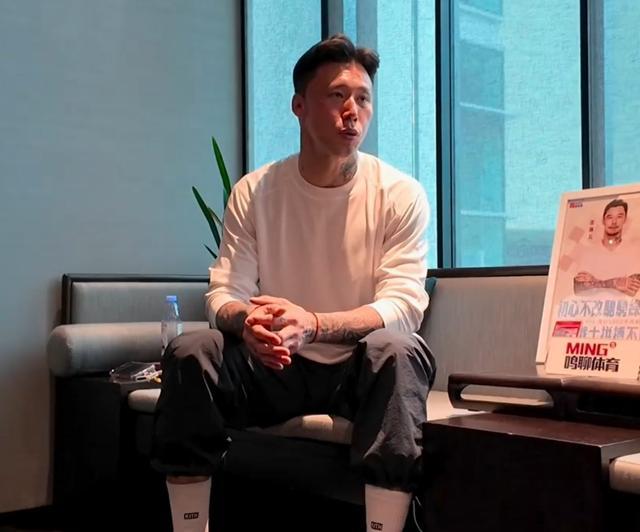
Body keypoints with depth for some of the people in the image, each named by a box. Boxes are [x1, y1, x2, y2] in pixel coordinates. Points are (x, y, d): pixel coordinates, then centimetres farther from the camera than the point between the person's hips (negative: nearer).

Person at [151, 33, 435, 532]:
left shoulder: (401, 194, -9)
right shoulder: (254, 191, -3)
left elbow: (403, 306, -18)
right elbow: (224, 294, -6)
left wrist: (313, 324, -38)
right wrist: (245, 321, -34)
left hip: (361, 368, -2)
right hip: (276, 366, 2)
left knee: (400, 350, -34)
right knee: (190, 352, -23)